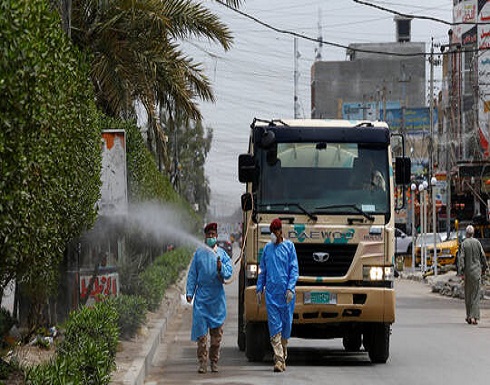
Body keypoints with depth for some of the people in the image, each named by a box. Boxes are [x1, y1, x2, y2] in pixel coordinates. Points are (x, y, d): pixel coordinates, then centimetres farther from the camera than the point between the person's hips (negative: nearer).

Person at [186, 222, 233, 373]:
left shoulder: (222, 254, 6)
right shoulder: (199, 253, 8)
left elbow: (229, 273, -2)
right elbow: (192, 274, 9)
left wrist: (221, 268, -22)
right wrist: (189, 292, 2)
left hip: (217, 297, 0)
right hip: (201, 297, 0)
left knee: (217, 332, 3)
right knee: (201, 330, -6)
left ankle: (214, 361, 12)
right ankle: (202, 362, -4)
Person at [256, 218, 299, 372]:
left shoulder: (289, 246, 2)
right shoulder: (267, 248, 11)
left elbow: (294, 269, -1)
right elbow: (262, 271, 16)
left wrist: (290, 289, -11)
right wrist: (259, 289, 9)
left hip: (285, 292, -2)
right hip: (271, 292, 2)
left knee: (286, 324, 5)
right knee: (274, 326, -6)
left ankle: (282, 357, 20)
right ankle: (279, 359, -11)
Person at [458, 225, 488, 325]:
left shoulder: (464, 243, -6)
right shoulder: (477, 242, -1)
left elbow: (461, 257, -11)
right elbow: (483, 256, 2)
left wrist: (461, 270, -10)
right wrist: (484, 268, 14)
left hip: (468, 271, -1)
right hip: (477, 271, 1)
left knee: (468, 294, 11)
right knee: (475, 294, 0)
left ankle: (469, 316, 16)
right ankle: (474, 317, -8)